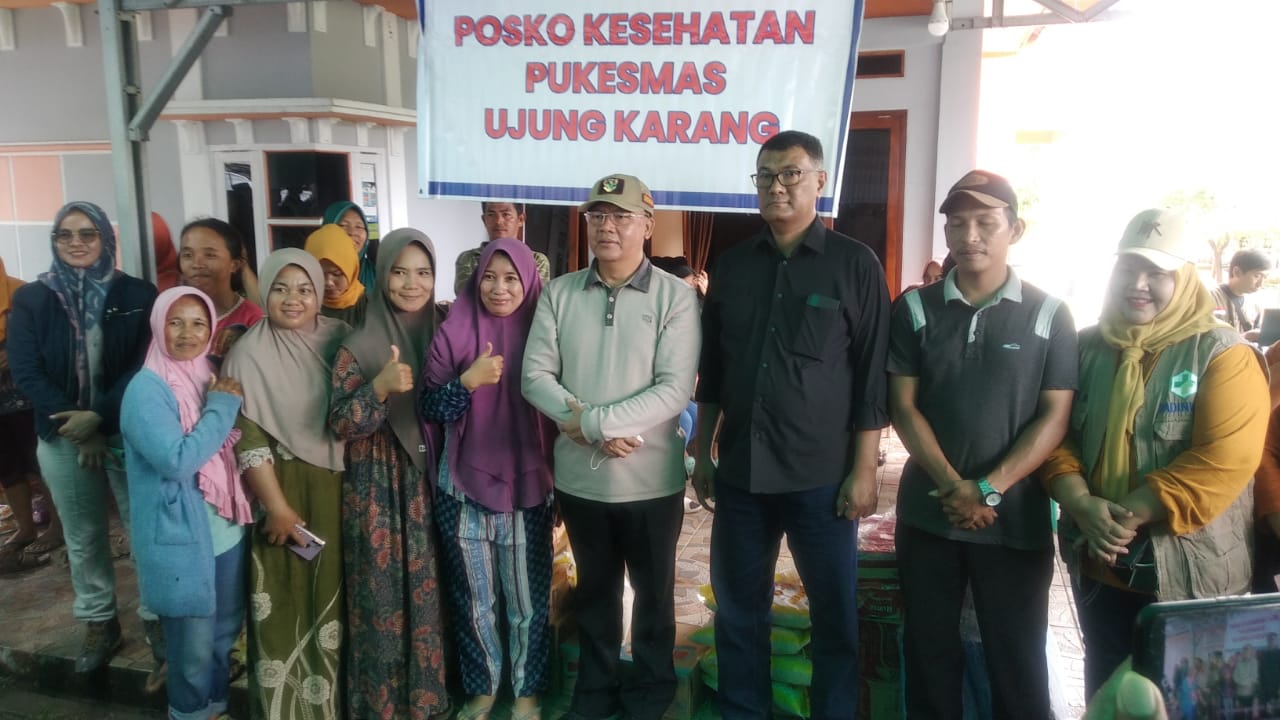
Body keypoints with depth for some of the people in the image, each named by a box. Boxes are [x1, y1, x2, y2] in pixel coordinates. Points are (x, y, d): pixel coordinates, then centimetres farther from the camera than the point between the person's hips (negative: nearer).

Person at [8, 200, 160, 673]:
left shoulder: (138, 295, -3)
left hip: (128, 433, -2)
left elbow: (146, 366, -9)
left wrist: (100, 416, -19)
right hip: (62, 437, 2)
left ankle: (156, 616, 21)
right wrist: (75, 425, -13)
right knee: (83, 537, 13)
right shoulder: (30, 299, 2)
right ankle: (99, 624, 27)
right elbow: (25, 372, -4)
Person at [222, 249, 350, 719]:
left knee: (339, 593, 12)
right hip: (284, 489, -3)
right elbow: (248, 440, -11)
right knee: (289, 600, 5)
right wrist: (277, 507, -14)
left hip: (342, 489, 4)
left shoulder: (341, 339, 1)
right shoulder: (250, 353, -9)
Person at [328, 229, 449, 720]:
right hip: (379, 489, -4)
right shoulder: (360, 345, -9)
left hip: (432, 483, 4)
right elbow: (339, 424, -14)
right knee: (385, 592, 4)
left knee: (429, 589, 11)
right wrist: (380, 388, -27)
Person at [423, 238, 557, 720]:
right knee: (472, 602, 14)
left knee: (528, 603, 8)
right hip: (464, 490, 1)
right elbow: (429, 409, -3)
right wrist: (469, 380, -20)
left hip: (527, 490, 0)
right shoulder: (455, 332, -2)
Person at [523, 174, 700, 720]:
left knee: (653, 591, 16)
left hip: (651, 478, -2)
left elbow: (675, 389, -17)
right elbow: (536, 375, -3)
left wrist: (592, 420, -21)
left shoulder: (675, 296, -9)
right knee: (594, 588, 20)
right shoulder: (558, 293, 1)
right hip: (579, 475, 3)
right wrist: (578, 423, -19)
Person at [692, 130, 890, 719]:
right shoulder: (732, 264, 8)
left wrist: (863, 470, -8)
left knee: (834, 613, 9)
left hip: (821, 476, -3)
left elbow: (872, 377, -4)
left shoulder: (855, 265, -3)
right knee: (738, 608, 13)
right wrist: (703, 453, 10)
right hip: (740, 471, 4)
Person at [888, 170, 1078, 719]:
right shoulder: (915, 308, 2)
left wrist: (989, 489, -15)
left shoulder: (1048, 315, 0)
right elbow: (903, 407, -2)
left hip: (1017, 518, -1)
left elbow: (1054, 417, -4)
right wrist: (952, 485, -14)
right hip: (928, 512, 1)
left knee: (1018, 660, 9)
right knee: (928, 653, 11)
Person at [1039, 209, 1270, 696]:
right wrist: (1081, 505, -16)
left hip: (1189, 575, -4)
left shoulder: (1223, 355, -9)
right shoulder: (1087, 347, 3)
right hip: (1097, 565, 4)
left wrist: (1130, 514, -22)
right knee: (1104, 690, 20)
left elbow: (1224, 461, -19)